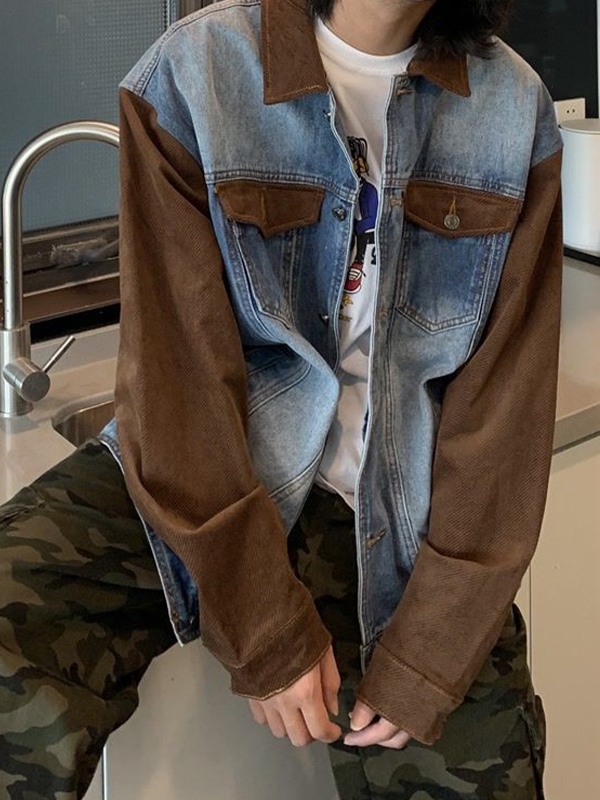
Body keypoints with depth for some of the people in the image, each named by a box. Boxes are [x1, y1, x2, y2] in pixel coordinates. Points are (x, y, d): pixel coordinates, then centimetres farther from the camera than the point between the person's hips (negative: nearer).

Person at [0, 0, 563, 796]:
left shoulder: (515, 108, -2)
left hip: (402, 506, 3)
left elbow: (505, 395, -4)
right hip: (203, 472, -2)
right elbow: (177, 368, -12)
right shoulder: (193, 72, -9)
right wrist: (267, 634, -13)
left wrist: (434, 650, -9)